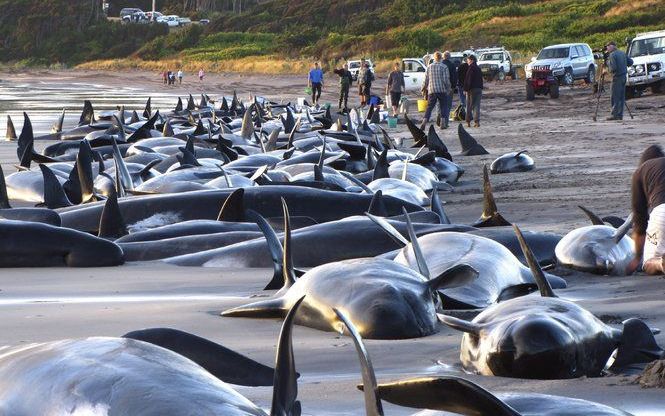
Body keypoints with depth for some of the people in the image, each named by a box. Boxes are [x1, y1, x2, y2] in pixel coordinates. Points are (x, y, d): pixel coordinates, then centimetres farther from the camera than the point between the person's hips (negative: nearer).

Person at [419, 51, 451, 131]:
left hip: (432, 91, 2)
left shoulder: (429, 67, 5)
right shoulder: (444, 67, -5)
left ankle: (424, 123, -14)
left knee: (429, 107, 1)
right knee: (442, 107, 9)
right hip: (442, 90, -2)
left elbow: (426, 80, 8)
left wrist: (424, 89, 18)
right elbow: (446, 80, -8)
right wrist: (449, 88, 6)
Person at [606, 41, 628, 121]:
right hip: (624, 76, 8)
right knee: (621, 97, 9)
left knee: (615, 97, -3)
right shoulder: (623, 53, 12)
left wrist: (608, 63, -3)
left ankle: (615, 115, -4)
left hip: (617, 78, -8)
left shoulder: (612, 55, -12)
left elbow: (613, 68, -20)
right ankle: (620, 115, 10)